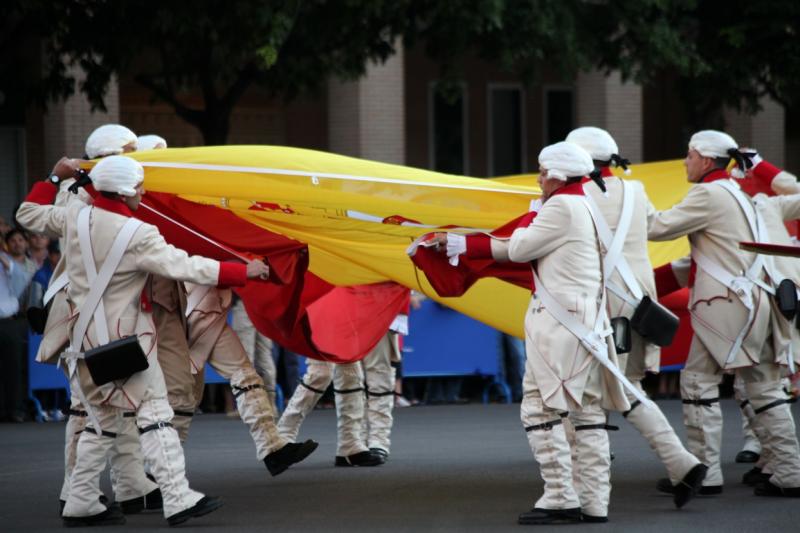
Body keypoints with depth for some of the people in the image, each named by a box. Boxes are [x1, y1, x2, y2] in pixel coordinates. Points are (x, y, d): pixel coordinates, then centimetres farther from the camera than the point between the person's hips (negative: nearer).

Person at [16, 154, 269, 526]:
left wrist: (54, 179, 26)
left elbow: (29, 214, 17)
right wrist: (243, 272, -13)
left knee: (102, 419, 16)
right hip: (124, 338, -7)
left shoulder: (75, 219, 0)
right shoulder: (138, 235, -17)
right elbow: (186, 267, -19)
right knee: (154, 412, -5)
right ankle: (177, 499, -13)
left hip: (85, 338, 7)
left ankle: (81, 503, 16)